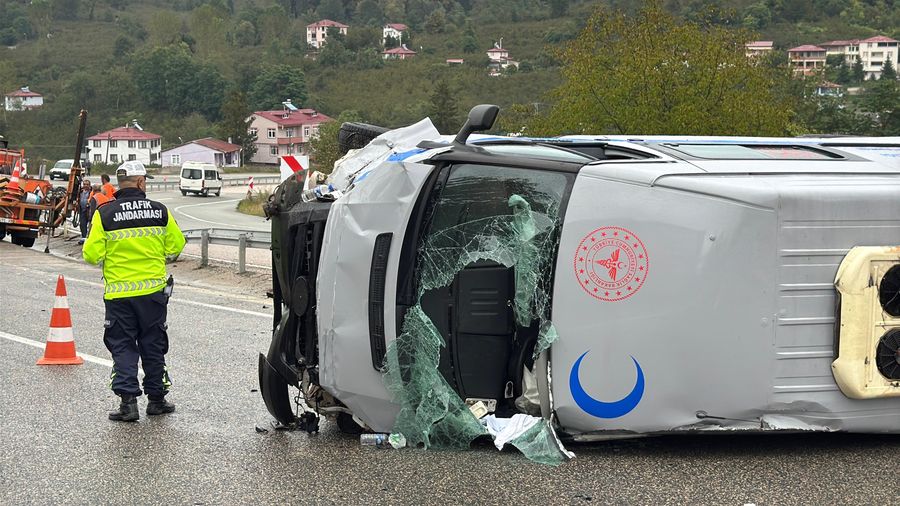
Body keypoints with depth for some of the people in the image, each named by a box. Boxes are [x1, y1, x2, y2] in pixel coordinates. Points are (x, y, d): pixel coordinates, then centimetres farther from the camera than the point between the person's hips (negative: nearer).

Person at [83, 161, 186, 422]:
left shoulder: (104, 213, -8)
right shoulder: (160, 211, -3)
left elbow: (92, 254, -10)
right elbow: (177, 245, 4)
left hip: (118, 292, -1)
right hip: (153, 289, 1)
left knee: (123, 346, 6)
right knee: (153, 345, 14)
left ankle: (128, 399, -4)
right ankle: (157, 398, 21)